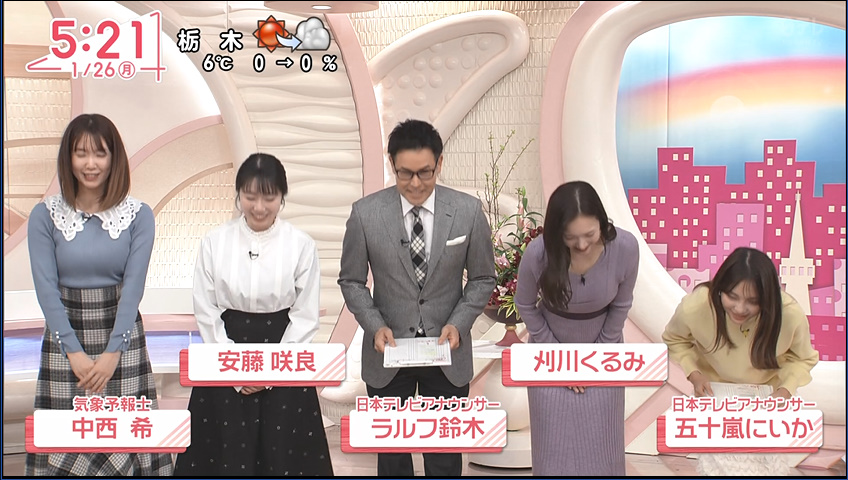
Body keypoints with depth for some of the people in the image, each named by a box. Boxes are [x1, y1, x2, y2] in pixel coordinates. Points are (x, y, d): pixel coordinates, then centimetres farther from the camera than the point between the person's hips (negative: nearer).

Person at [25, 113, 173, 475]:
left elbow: (133, 285, -8)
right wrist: (74, 352, -14)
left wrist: (112, 353, -17)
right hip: (65, 335, 0)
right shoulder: (45, 215, -2)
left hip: (122, 334, 0)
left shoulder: (138, 215, -2)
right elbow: (46, 288, -6)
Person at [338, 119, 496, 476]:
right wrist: (375, 326, -15)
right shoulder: (365, 213, -11)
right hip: (388, 351, 0)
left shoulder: (468, 211, -10)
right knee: (391, 449, 17)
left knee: (445, 450, 15)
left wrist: (458, 323, -13)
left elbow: (482, 278, 1)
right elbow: (351, 280, -1)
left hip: (447, 350, 0)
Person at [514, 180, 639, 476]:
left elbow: (621, 305, -9)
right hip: (551, 353, -1)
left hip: (602, 352, 1)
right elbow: (526, 307, -10)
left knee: (600, 439, 7)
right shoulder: (538, 254, -30)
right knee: (555, 440, 5)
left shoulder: (625, 247, -27)